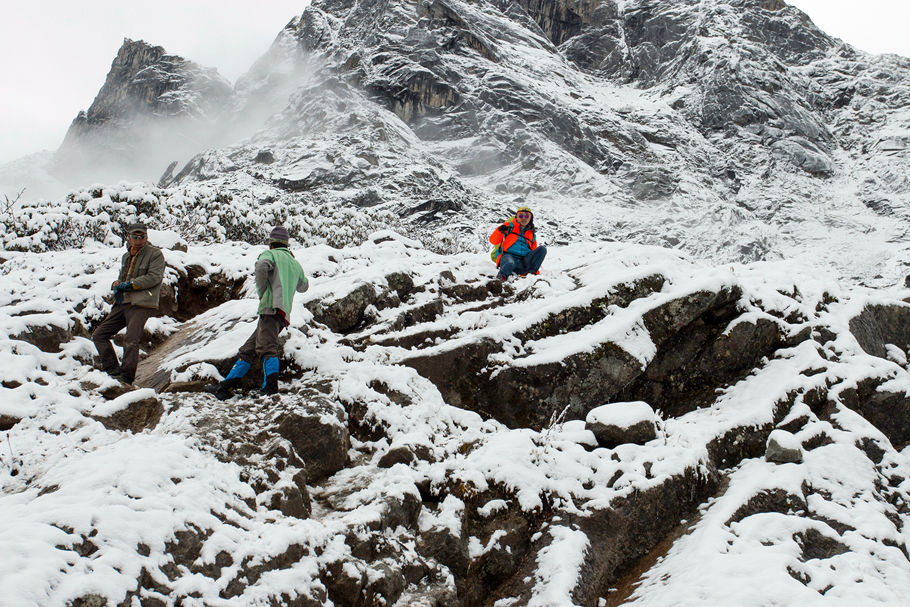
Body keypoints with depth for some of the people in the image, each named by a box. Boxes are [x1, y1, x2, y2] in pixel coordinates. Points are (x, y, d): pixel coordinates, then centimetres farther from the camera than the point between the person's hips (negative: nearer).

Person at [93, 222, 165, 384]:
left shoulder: (155, 254, -1)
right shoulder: (126, 256, 23)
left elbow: (154, 277, -12)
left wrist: (130, 284, -12)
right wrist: (116, 286, 7)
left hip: (141, 304, -8)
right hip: (122, 303, 8)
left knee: (131, 341, -18)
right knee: (99, 335, 5)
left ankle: (126, 375, -12)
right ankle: (112, 369, 6)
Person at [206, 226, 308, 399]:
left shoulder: (271, 254, 8)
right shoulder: (295, 264, 29)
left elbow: (261, 267, -16)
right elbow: (303, 286, 45)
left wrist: (262, 292, -4)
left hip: (271, 307, -8)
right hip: (284, 314, 8)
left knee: (267, 347, -26)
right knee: (247, 351, 8)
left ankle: (271, 386, -44)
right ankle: (225, 387, 6)